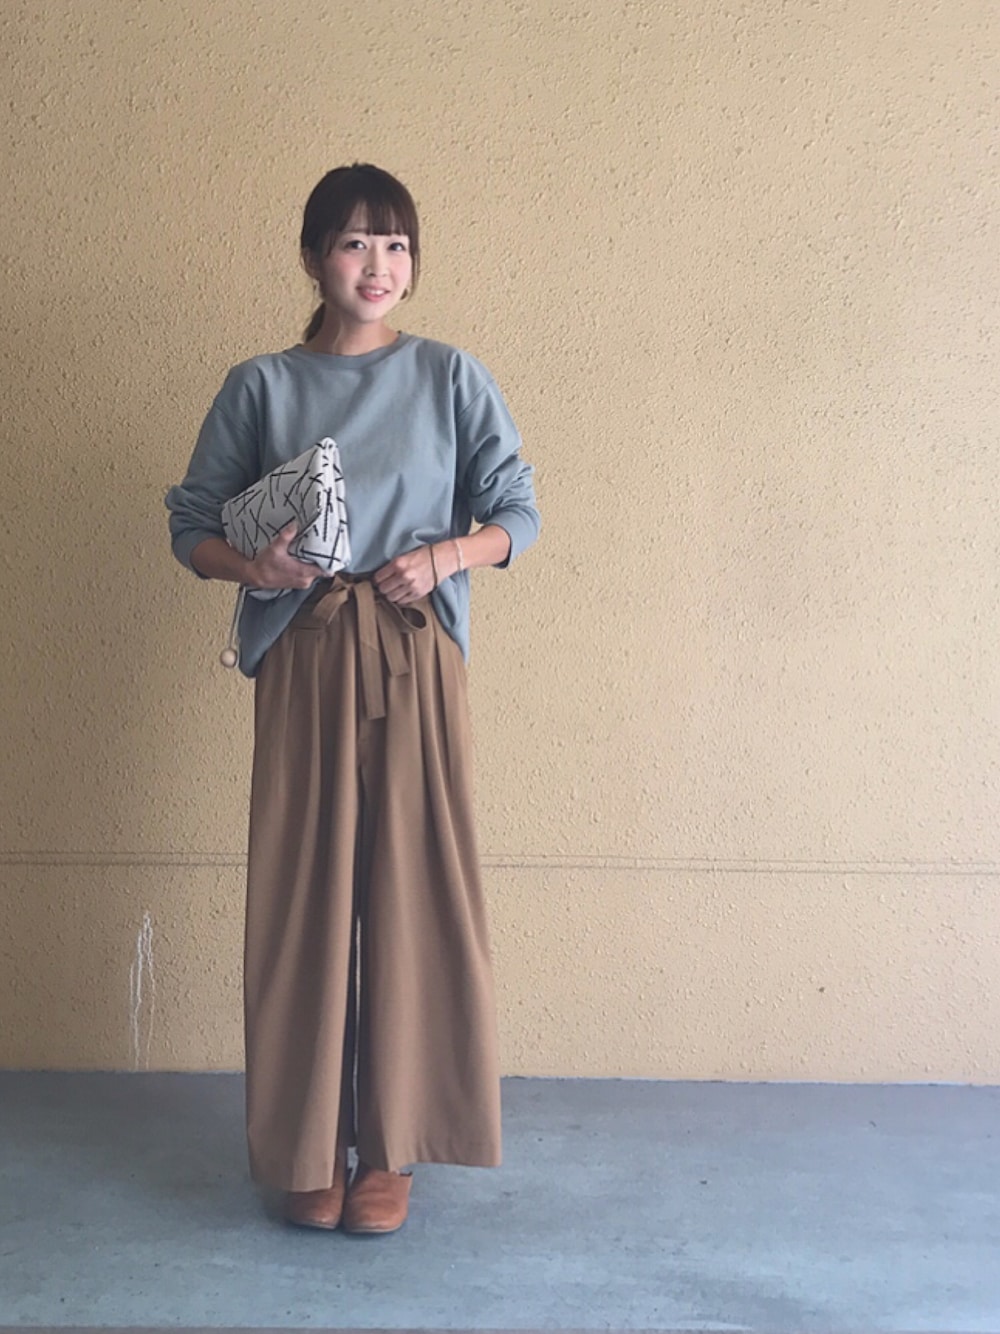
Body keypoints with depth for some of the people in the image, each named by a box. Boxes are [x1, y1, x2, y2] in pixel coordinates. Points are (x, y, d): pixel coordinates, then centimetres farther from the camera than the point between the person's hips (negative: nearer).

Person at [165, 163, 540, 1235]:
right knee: (303, 889, 1)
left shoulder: (450, 379, 6)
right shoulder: (261, 387, 7)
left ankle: (388, 1144, 14)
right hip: (302, 660, 0)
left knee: (409, 885, 0)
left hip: (415, 657, 0)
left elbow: (517, 512, 7)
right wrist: (252, 565, -13)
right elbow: (192, 524, 8)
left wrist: (446, 555, -12)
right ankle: (306, 1146, 16)